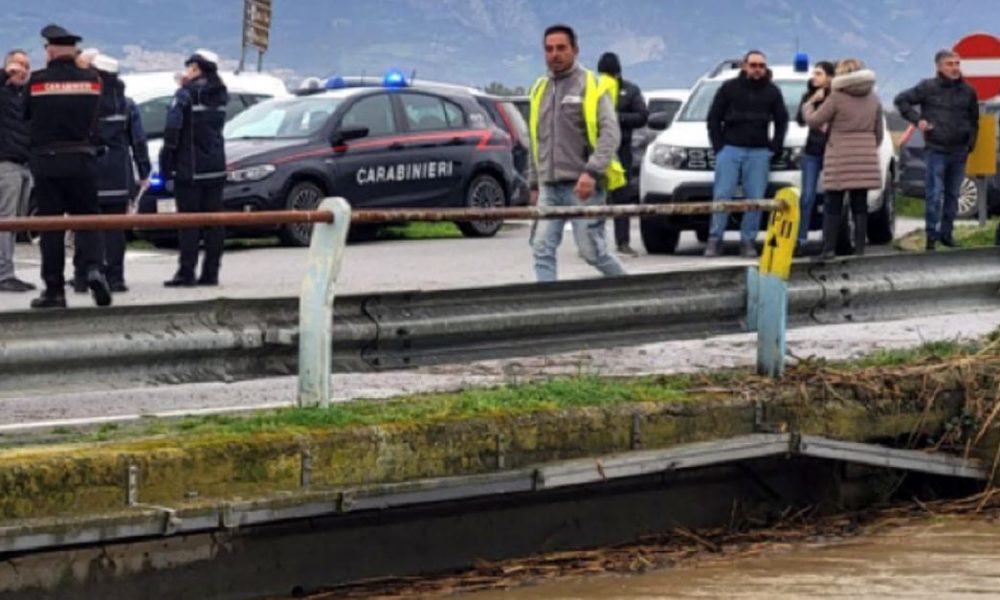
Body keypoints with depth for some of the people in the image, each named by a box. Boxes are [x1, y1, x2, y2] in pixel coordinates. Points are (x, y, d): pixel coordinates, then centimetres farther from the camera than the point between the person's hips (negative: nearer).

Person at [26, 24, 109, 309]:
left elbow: (27, 115, 5)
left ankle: (54, 289, 4)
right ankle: (93, 267, -14)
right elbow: (96, 117, 7)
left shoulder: (37, 81, -6)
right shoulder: (91, 80, -1)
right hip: (81, 159, 1)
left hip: (45, 160, -1)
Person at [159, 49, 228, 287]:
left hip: (190, 169, -6)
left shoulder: (186, 94, -10)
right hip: (216, 167, 6)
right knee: (213, 221, 7)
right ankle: (210, 273, 8)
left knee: (188, 223, -4)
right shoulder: (220, 95, 9)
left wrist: (166, 162, -10)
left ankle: (186, 273, -6)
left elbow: (173, 129, -17)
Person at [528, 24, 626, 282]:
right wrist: (534, 183, 21)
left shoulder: (590, 86, -2)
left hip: (583, 186, -6)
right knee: (542, 248, -6)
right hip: (549, 187, 6)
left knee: (591, 250, -4)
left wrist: (591, 171, -23)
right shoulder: (540, 89, 17)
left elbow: (610, 133, -11)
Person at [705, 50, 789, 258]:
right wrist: (718, 145, -2)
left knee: (755, 199, -3)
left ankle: (748, 241, 2)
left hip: (759, 153, 2)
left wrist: (775, 147, 6)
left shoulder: (772, 91, 10)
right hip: (730, 149, -2)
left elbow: (781, 121, 17)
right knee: (722, 196, -6)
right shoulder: (729, 88, 4)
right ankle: (715, 240, -3)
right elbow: (714, 118, 6)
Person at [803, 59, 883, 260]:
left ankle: (829, 249, -4)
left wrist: (810, 103, 15)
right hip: (865, 158, 4)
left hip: (840, 158, -4)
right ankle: (859, 248, 5)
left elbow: (813, 120, -2)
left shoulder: (836, 98, -7)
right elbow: (879, 132, 14)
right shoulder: (873, 100, 10)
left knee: (833, 206, 0)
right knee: (860, 206, 7)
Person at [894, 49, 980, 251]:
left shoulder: (967, 91, 6)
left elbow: (973, 119, 16)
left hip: (959, 151, 4)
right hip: (936, 151, -4)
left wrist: (970, 144, 7)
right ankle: (932, 236, -2)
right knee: (934, 195, -7)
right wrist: (917, 120, -6)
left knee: (952, 195, 9)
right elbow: (901, 100, 2)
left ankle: (946, 233, 17)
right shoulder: (928, 87, -5)